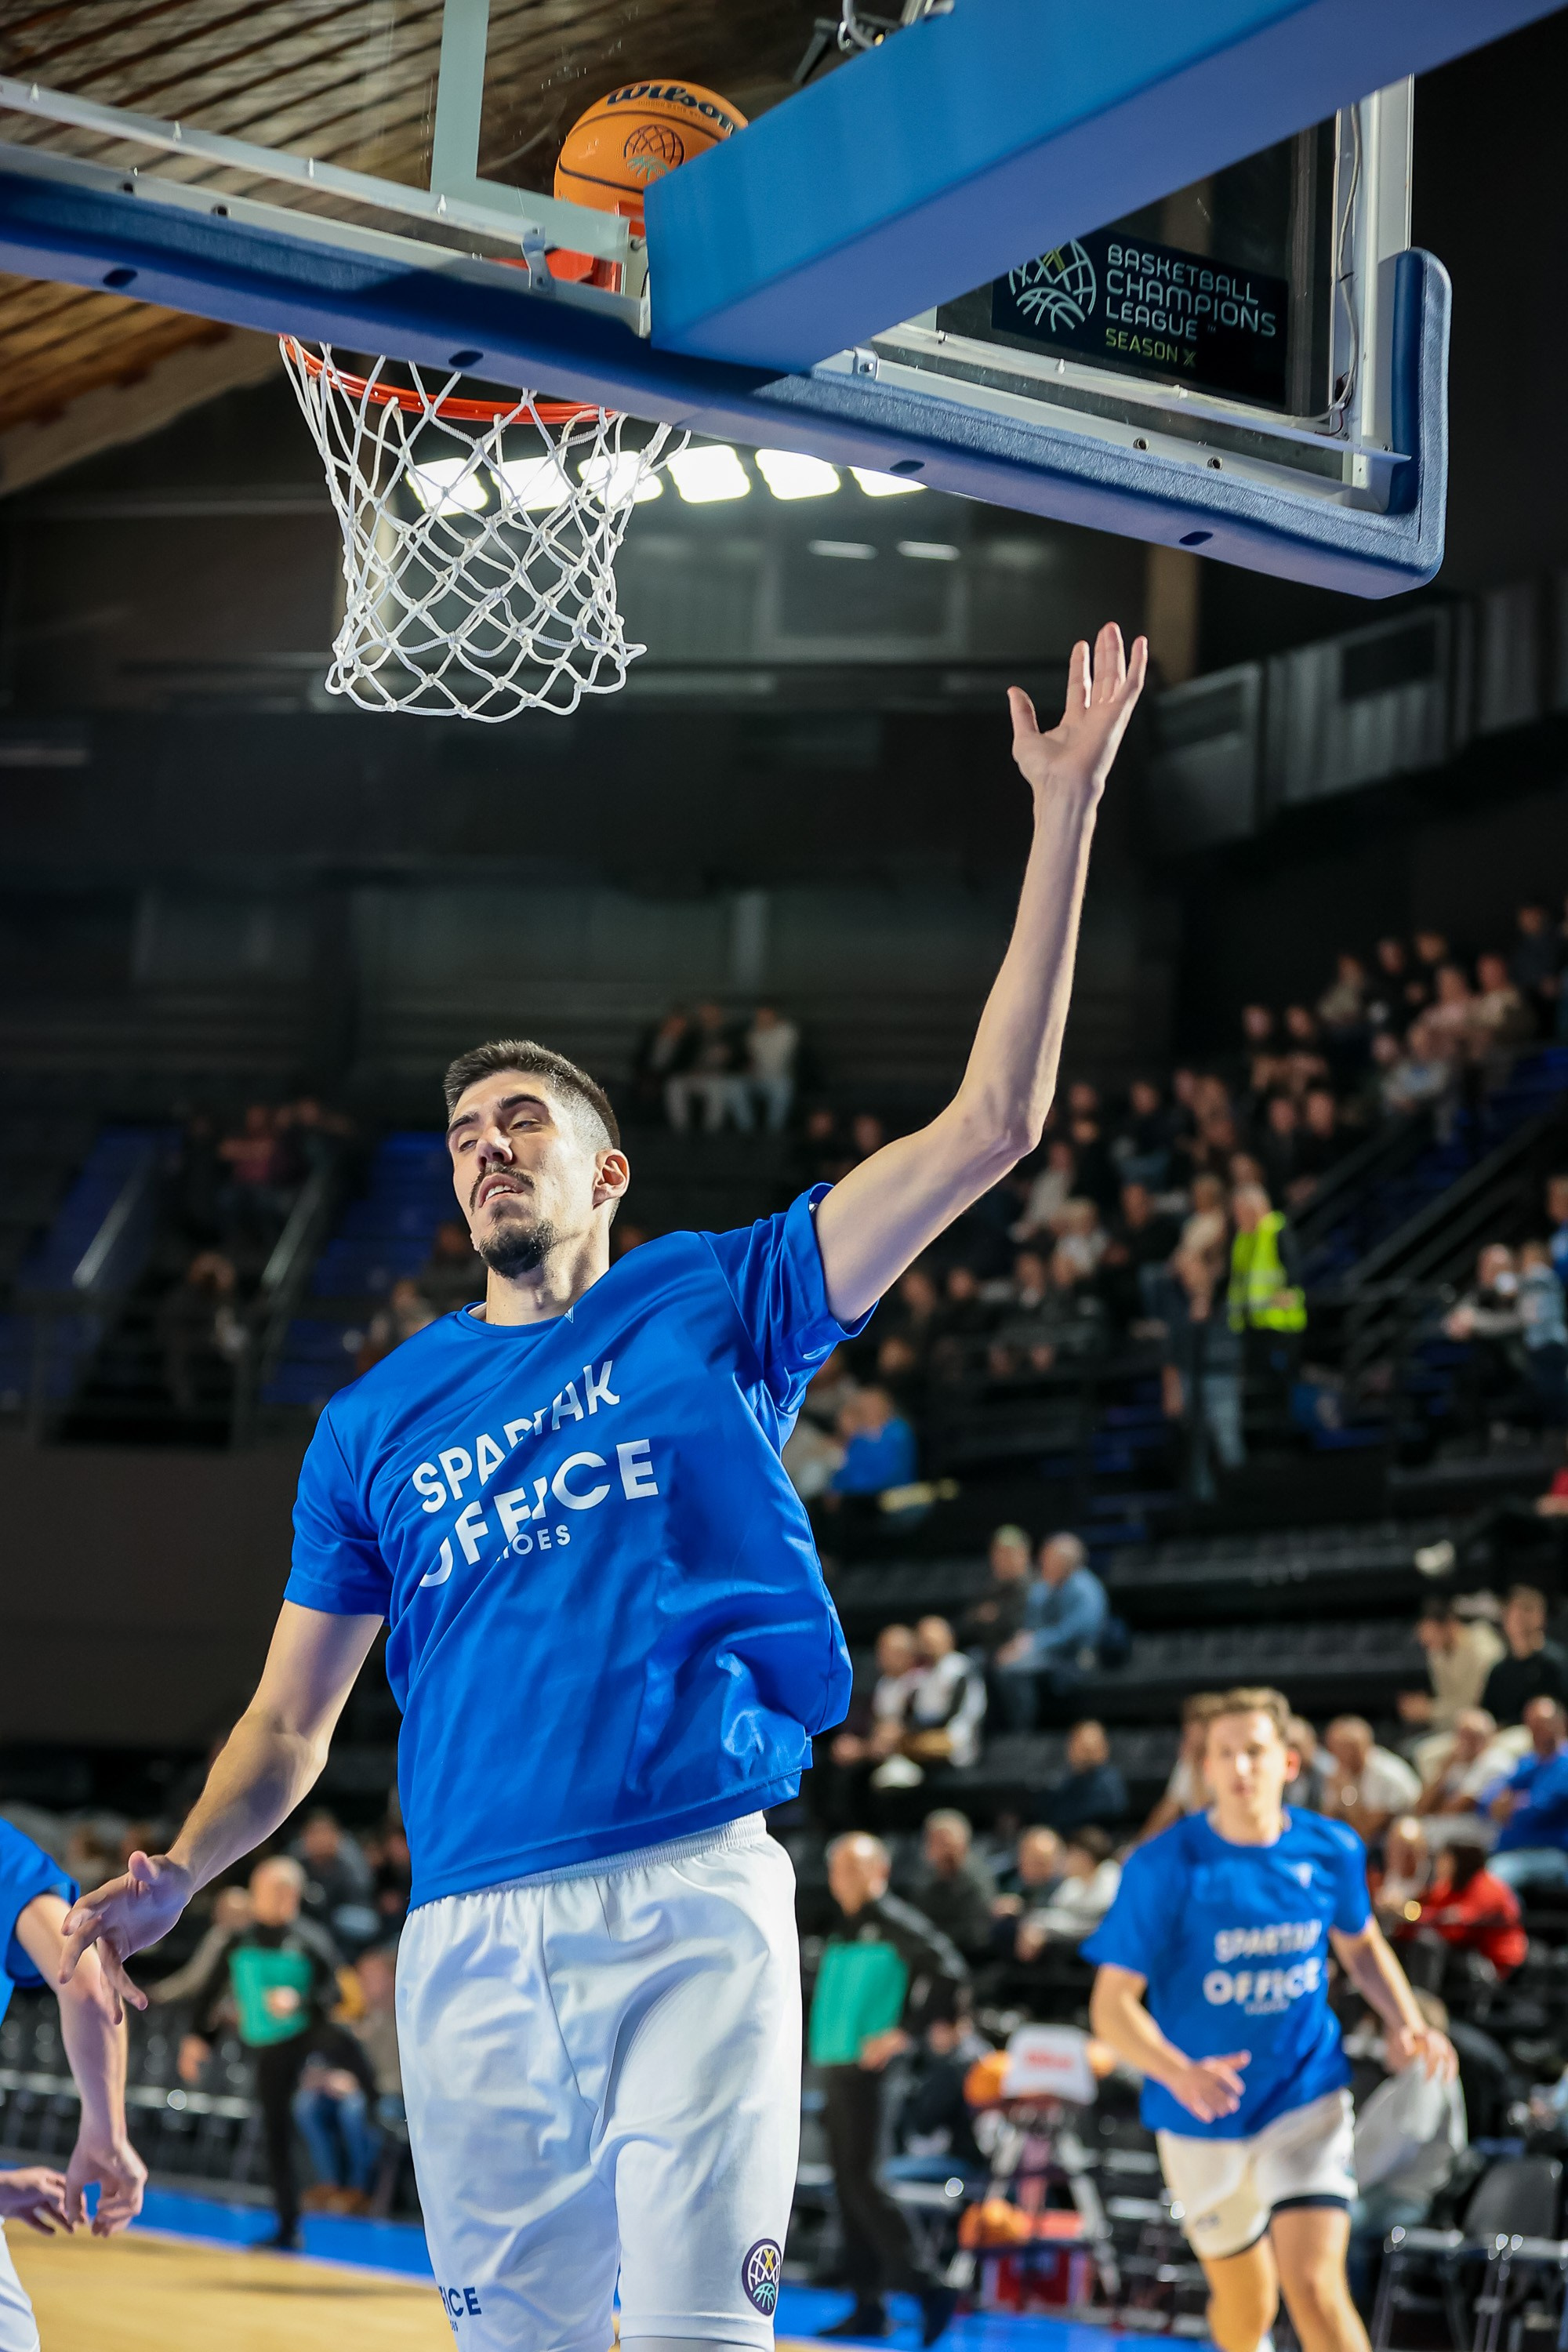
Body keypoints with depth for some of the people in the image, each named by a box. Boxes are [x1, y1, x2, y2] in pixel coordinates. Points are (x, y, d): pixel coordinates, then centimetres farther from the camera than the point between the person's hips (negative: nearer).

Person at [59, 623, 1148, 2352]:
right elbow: (292, 1719, 19)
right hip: (474, 1935, 3)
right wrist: (172, 1876, -1)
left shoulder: (714, 1302, 10)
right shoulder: (376, 1422, 17)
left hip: (693, 1899, -2)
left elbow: (989, 1125, 3)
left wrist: (1064, 812, -1)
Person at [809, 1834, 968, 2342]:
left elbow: (949, 1970, -19)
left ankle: (924, 2286, -11)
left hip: (866, 2068, -9)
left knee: (860, 2179, -13)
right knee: (848, 2184, 7)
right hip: (834, 2069, 9)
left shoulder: (892, 1922, -8)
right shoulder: (843, 1929, 18)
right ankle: (868, 2307, 10)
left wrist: (904, 2032, -19)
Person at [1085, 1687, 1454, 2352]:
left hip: (1309, 2102, 0)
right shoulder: (1163, 1866, -15)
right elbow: (1112, 2005, -15)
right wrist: (1180, 2072, -35)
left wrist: (1405, 2024, -3)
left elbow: (1361, 1943, 16)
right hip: (1204, 2121, 0)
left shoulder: (1333, 1849, -5)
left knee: (1314, 2285, -19)